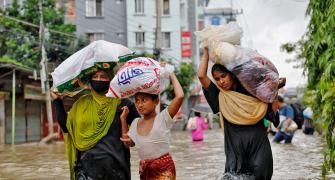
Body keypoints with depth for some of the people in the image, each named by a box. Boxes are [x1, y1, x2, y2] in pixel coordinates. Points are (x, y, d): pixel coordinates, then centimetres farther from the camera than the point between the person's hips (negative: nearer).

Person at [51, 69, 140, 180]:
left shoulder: (121, 103, 1)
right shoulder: (82, 103, 12)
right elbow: (66, 126, 12)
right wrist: (57, 101, 14)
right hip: (87, 165, 2)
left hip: (115, 164, -2)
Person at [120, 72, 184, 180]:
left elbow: (180, 96, -22)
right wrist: (123, 119, 11)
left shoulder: (163, 118, -11)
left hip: (164, 169, -6)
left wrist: (171, 75, -9)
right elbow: (128, 143, 17)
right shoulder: (135, 122, 8)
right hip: (144, 169, 6)